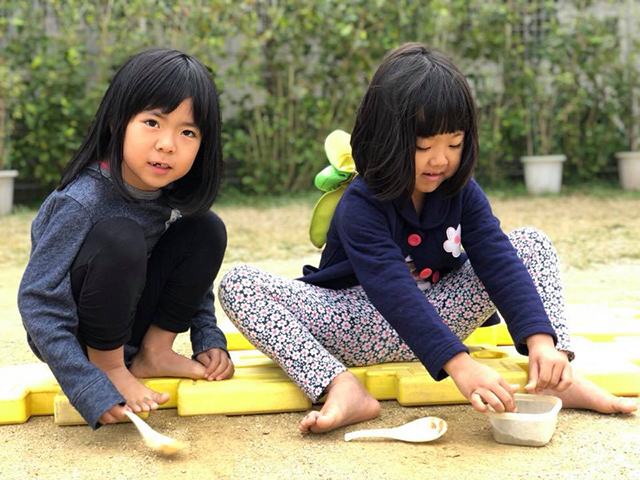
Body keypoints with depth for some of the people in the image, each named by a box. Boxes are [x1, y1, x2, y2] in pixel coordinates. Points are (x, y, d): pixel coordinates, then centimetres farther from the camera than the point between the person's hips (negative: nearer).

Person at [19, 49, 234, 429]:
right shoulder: (82, 202, -28)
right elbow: (38, 302, -30)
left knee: (207, 229, -10)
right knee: (119, 238, -33)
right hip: (72, 333, -6)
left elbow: (192, 271, 7)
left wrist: (209, 340, -5)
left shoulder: (178, 194, -9)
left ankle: (154, 353, -1)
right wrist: (92, 391, -35)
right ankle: (109, 366, -13)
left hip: (128, 320, 6)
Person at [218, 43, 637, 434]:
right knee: (238, 284, -28)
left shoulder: (462, 193, -8)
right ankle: (344, 390, -42)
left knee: (533, 243, -8)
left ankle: (559, 380, -23)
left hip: (436, 318, 4)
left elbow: (500, 263, -19)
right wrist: (460, 365, -48)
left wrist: (540, 339, -36)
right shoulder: (360, 207, -24)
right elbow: (394, 292, -37)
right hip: (363, 329, -4)